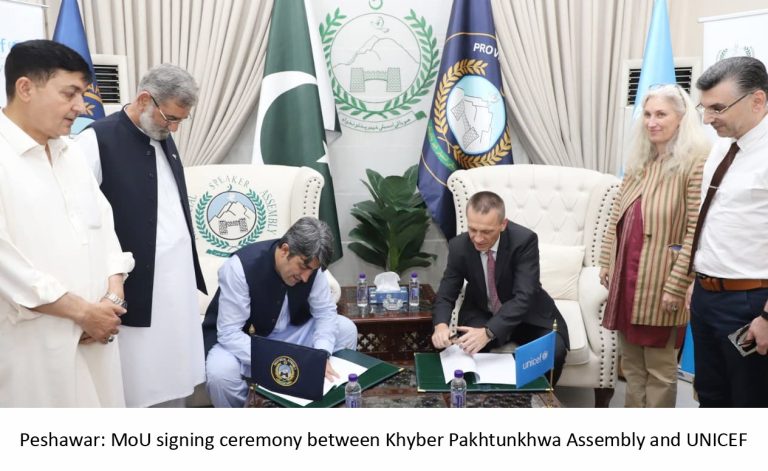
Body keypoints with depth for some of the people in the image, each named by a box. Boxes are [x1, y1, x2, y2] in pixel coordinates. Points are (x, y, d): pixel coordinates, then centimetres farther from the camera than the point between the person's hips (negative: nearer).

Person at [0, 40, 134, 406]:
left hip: (92, 337, 7)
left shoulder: (70, 153, 12)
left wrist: (113, 297, -4)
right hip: (32, 347, -6)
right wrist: (83, 310, -14)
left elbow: (103, 224, 11)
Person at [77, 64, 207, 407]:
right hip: (133, 289, -7)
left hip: (178, 283, 7)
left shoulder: (165, 139, 11)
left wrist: (191, 272, 15)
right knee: (133, 388, 4)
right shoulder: (97, 140, -12)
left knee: (176, 380, 16)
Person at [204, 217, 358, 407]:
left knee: (346, 329, -11)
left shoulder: (310, 263, -17)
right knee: (220, 373, -36)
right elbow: (229, 333, -30)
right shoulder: (240, 267, -31)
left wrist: (322, 353, -27)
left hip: (287, 333, 5)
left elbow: (325, 312, -8)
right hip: (239, 340, -4)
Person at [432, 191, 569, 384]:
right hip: (481, 314, 1)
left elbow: (524, 297, -33)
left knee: (555, 351, -26)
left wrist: (488, 332, -47)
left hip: (527, 314, -1)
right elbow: (446, 295, -10)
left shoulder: (525, 240, -26)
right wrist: (441, 324, -34)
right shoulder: (459, 246, -17)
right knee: (466, 348, -29)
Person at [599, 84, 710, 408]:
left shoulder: (696, 163, -12)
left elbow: (695, 233, -16)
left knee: (659, 367, 8)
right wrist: (606, 262, 11)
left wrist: (676, 286, -17)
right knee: (631, 362, 17)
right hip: (626, 275, 7)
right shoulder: (639, 161, 11)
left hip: (659, 283, -7)